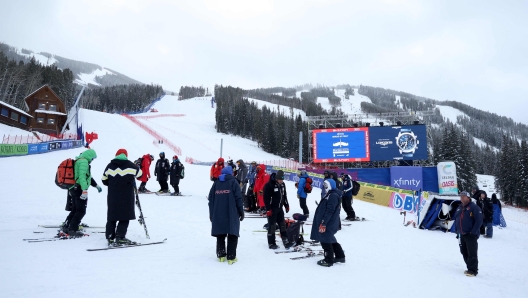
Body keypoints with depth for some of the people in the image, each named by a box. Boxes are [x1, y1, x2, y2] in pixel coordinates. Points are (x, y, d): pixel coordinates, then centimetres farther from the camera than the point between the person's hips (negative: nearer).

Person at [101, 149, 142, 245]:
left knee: (112, 216, 11)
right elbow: (140, 174, 7)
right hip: (126, 196, -4)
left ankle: (110, 237, 12)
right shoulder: (130, 165, -4)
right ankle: (120, 237, -5)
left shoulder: (110, 166, 4)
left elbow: (104, 180, 8)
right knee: (125, 217, 1)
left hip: (112, 196, 4)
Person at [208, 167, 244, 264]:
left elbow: (211, 199, 11)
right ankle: (231, 257, 1)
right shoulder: (233, 182, 0)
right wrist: (241, 212, 1)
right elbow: (238, 198, -6)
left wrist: (212, 214, 16)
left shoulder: (216, 183, 12)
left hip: (218, 215, 4)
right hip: (231, 214, -4)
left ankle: (221, 255, 16)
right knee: (232, 235, 2)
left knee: (220, 235, 14)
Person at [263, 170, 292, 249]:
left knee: (283, 225, 9)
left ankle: (286, 242, 14)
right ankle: (271, 243, 10)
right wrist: (268, 209, -20)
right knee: (272, 226, 0)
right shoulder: (269, 185, -18)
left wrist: (286, 205, 16)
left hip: (280, 208, 7)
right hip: (272, 209, -7)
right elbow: (266, 198, -19)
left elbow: (284, 195, 18)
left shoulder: (282, 184, 6)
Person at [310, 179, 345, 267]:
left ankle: (328, 260, 10)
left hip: (328, 224, -10)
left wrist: (323, 223, -24)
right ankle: (340, 256, 31)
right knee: (331, 240, 20)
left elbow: (329, 211, -24)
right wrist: (322, 223, 23)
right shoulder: (329, 195, 14)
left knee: (325, 241, -1)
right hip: (329, 223, 10)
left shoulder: (333, 196, -18)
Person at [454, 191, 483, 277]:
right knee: (464, 253, 12)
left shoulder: (474, 207, -9)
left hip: (471, 235, -7)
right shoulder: (459, 208, 14)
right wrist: (457, 231, 13)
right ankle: (470, 268, 24)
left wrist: (473, 232, -18)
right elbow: (456, 220, 21)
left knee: (472, 254, -4)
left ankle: (473, 270, 3)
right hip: (461, 235, 8)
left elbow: (479, 221, -15)